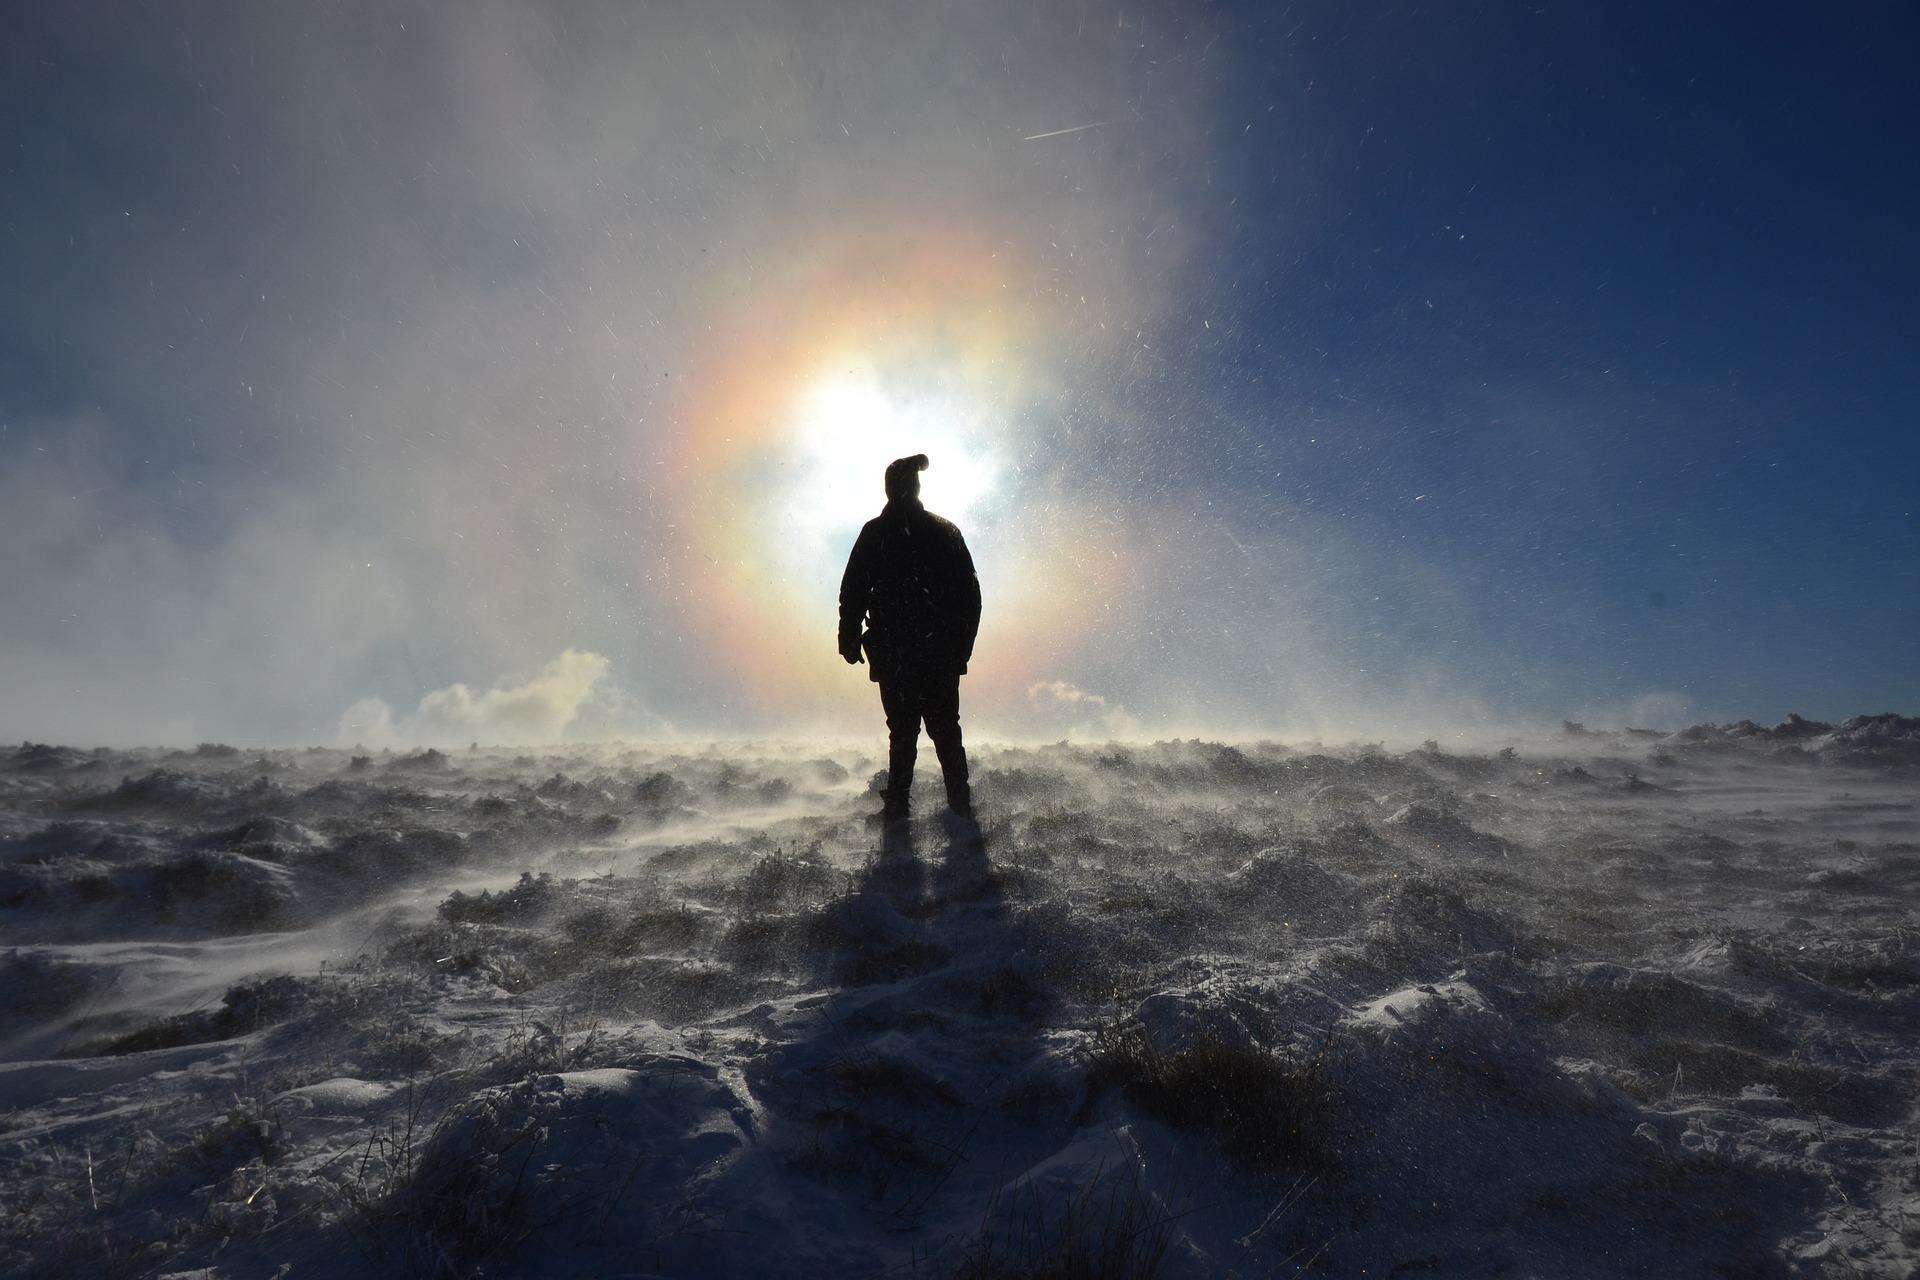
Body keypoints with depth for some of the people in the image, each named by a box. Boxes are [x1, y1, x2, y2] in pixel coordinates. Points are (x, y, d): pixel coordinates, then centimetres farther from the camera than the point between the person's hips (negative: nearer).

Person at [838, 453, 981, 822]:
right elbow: (970, 592, 6)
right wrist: (963, 642, 11)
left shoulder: (876, 532, 0)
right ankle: (960, 802, 7)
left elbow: (853, 590, -2)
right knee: (946, 728, 9)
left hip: (893, 654, -1)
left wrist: (849, 639, 4)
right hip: (942, 653, 1)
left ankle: (897, 804, 3)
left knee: (903, 730, 5)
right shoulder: (945, 531, 5)